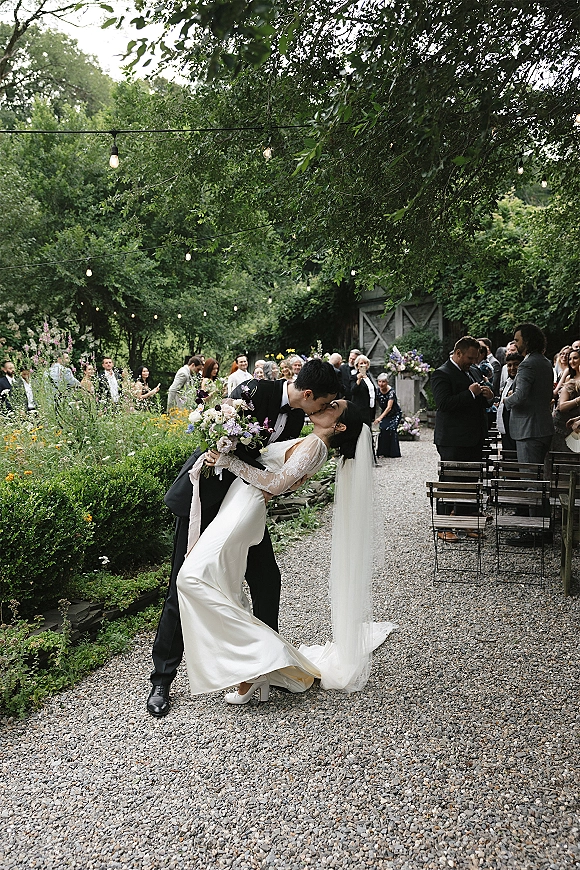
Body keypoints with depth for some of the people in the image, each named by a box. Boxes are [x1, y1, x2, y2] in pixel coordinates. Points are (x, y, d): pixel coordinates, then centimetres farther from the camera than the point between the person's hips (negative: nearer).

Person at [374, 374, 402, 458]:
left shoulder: (391, 391, -25)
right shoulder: (377, 391, -9)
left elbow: (389, 407, -35)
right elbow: (376, 405, -4)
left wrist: (380, 418, -46)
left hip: (395, 414, -4)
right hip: (385, 414, 4)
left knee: (391, 428, -21)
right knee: (382, 428, -16)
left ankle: (394, 453, -10)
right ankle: (384, 452, -7)